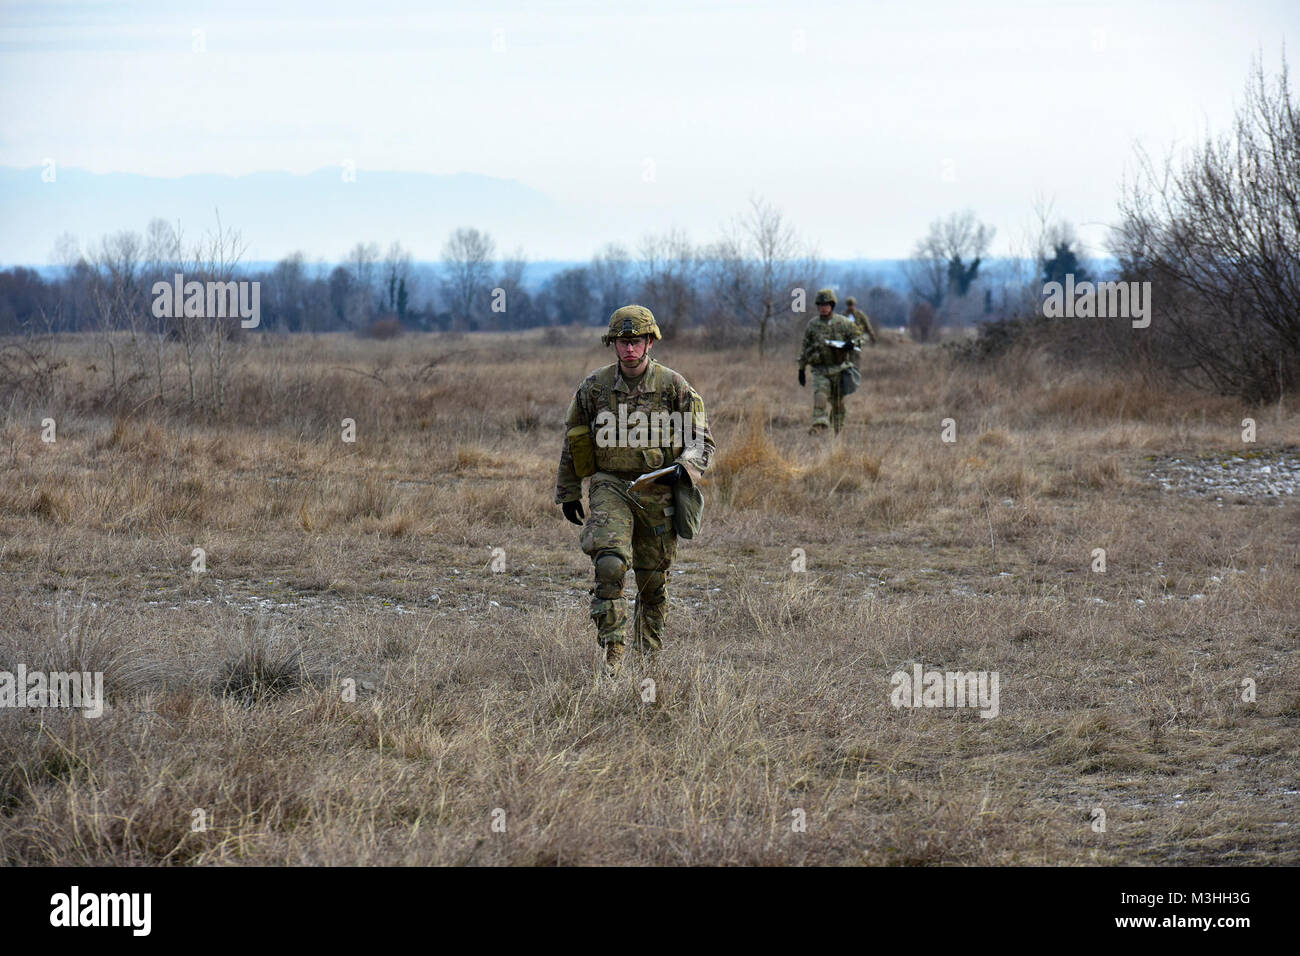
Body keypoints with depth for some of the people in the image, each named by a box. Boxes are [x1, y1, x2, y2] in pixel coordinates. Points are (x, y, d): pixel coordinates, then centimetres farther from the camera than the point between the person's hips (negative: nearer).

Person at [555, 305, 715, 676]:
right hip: (611, 487, -1)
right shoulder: (594, 387, 1)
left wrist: (683, 468, -20)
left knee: (654, 581, 10)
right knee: (609, 563, -22)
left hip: (659, 492, 1)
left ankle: (650, 655, 29)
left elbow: (702, 442, 0)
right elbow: (572, 441, 13)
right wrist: (568, 493, 15)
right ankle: (612, 652, -17)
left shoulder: (674, 387, -3)